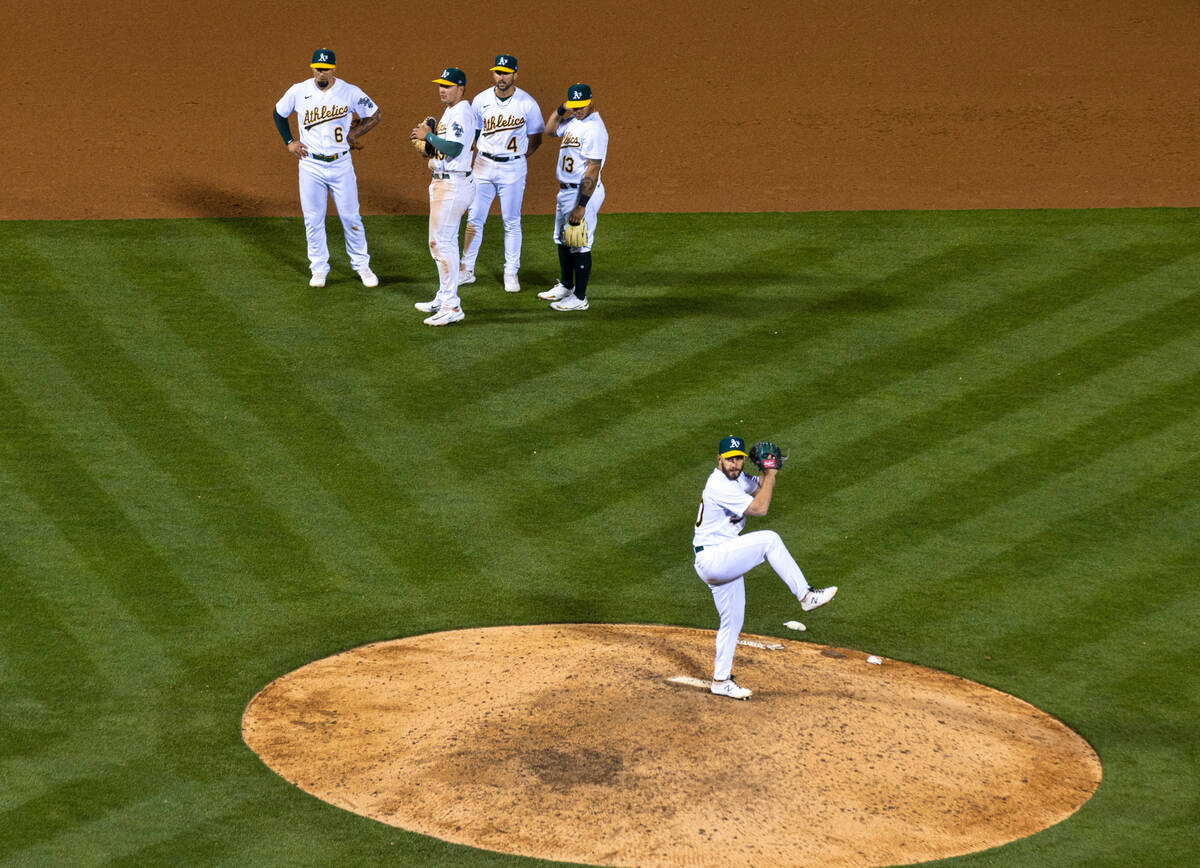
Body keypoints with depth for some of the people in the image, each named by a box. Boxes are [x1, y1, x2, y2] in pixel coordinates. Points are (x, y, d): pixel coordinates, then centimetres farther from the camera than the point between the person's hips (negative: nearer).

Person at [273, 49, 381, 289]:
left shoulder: (350, 92, -6)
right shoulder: (298, 91, -2)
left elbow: (374, 115, 6)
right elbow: (279, 113, 15)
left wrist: (352, 136, -1)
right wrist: (289, 142, 7)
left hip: (341, 163, -1)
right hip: (311, 164, 1)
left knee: (350, 217, 3)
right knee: (313, 219, 4)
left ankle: (361, 265, 16)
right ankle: (319, 267, 17)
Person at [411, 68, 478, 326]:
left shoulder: (462, 113, -15)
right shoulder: (449, 112, 17)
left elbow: (454, 148, -27)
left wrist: (428, 135, -17)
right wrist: (427, 136, 6)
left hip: (453, 185, -11)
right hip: (442, 182, 11)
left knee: (441, 241, -12)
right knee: (443, 242, 18)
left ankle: (452, 307, -12)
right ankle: (444, 299, 29)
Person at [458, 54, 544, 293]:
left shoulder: (527, 104, -7)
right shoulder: (480, 101, 0)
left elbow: (535, 139, 3)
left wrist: (518, 158, 0)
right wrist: (479, 160, 5)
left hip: (513, 168, -2)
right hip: (484, 166, 2)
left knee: (512, 222, 4)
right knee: (474, 218, 3)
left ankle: (511, 272, 13)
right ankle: (467, 269, 12)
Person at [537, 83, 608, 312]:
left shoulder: (595, 128, -21)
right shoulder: (573, 121, 8)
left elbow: (592, 171, -24)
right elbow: (550, 129, 25)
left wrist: (581, 205, -27)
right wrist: (561, 109, 6)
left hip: (584, 192, -10)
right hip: (565, 190, 10)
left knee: (580, 245, -4)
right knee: (563, 240, 22)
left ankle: (580, 298, 2)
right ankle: (566, 287, 38)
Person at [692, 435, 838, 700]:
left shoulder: (735, 478, 9)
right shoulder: (719, 486, -21)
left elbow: (761, 487, 19)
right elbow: (759, 507, -23)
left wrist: (768, 469, -2)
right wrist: (770, 471, -16)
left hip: (723, 560, 10)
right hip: (711, 558, -10)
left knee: (733, 619, 15)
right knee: (769, 539, -21)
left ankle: (721, 680, 24)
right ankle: (806, 596, -16)